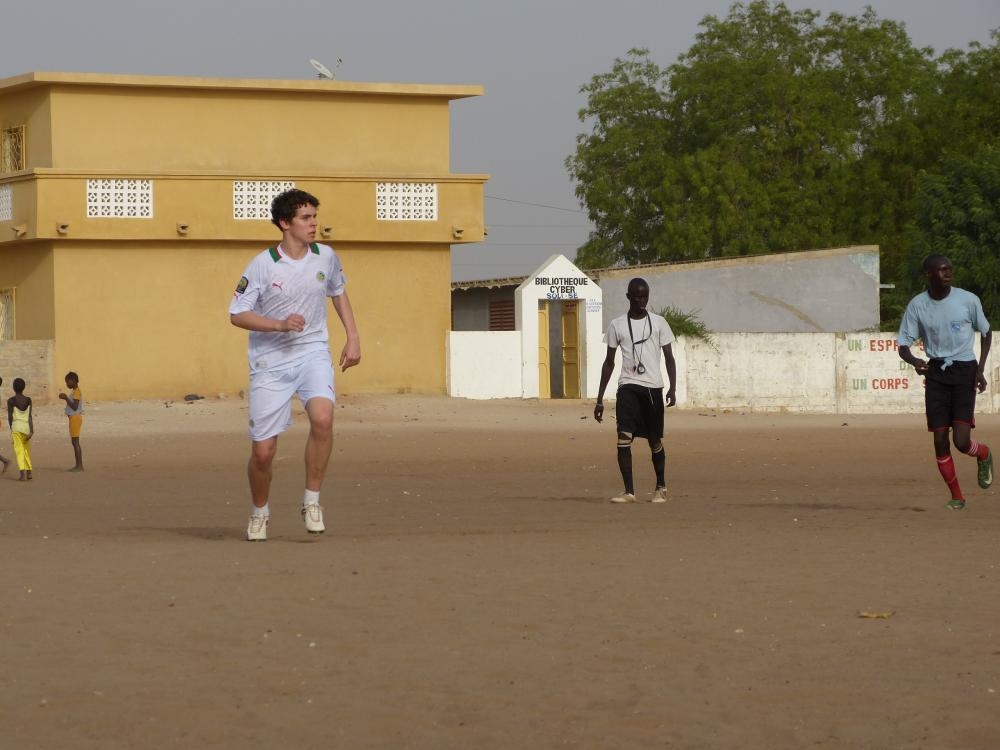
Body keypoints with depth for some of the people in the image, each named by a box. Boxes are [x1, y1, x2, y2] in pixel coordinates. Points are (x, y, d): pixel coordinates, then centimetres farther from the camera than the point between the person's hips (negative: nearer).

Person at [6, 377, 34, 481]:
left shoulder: (11, 401, -6)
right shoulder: (28, 400, 0)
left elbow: (10, 416, -3)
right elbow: (30, 416, -5)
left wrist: (11, 428, 14)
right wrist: (31, 431, -8)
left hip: (16, 427, -3)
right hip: (27, 426, 3)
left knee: (19, 450, -5)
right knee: (27, 449, 18)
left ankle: (22, 472, -21)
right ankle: (29, 472, 20)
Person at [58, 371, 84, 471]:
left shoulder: (77, 392, -14)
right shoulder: (74, 392, 17)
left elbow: (75, 407, -21)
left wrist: (66, 398, -18)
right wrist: (66, 398, 14)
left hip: (75, 418, -11)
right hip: (73, 418, 11)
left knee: (75, 441, -11)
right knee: (74, 442, 11)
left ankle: (80, 465, -12)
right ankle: (78, 465, 13)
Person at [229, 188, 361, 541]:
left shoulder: (326, 257, 1)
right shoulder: (262, 265, -11)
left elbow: (339, 294, 21)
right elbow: (237, 314, -8)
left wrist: (353, 338, 13)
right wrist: (280, 324, -21)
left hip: (313, 353, 2)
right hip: (270, 362, -2)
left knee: (322, 417, -28)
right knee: (263, 452, -3)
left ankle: (311, 501, -12)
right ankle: (259, 512, 26)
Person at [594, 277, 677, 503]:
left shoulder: (659, 323, 5)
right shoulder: (617, 325, 7)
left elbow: (669, 357, 5)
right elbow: (609, 362, 10)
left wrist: (672, 388, -9)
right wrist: (600, 398, 7)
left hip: (653, 387, 0)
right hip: (628, 386, 0)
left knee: (655, 440, 6)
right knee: (624, 437, -16)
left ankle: (661, 487, 27)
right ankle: (629, 491, -15)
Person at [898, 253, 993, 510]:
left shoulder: (968, 300, -7)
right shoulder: (917, 305, -4)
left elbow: (986, 332, 8)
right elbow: (903, 344, 0)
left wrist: (981, 369, 0)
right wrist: (914, 361, -23)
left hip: (964, 372, -2)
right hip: (936, 373, 2)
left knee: (961, 441, -13)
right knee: (940, 440, 0)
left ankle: (984, 455, 23)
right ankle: (957, 496, 17)